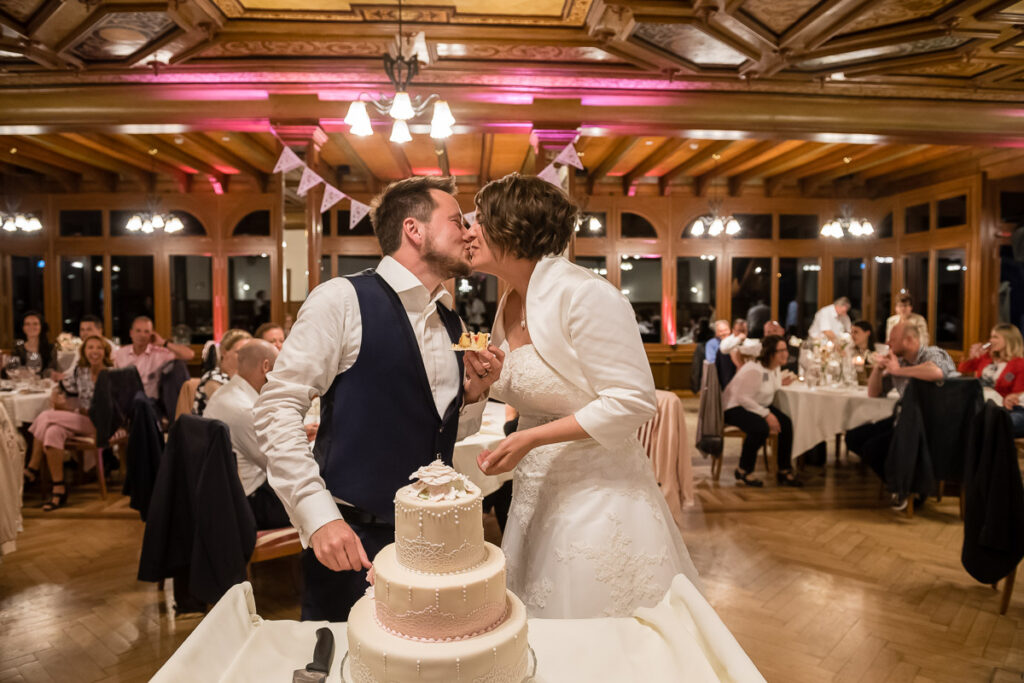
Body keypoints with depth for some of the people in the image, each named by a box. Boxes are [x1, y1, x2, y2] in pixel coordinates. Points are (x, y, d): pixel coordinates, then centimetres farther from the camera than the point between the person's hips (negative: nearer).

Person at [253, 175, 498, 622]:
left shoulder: (452, 324, 10)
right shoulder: (342, 300, -10)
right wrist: (319, 516, -19)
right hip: (353, 541, -6)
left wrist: (473, 392, -2)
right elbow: (276, 409, -13)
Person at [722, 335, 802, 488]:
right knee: (760, 427, -35)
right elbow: (743, 398, -28)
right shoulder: (754, 370, -25)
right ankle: (742, 471, -15)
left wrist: (781, 382, 5)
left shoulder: (776, 368, 5)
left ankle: (784, 472, -4)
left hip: (758, 405, 9)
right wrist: (766, 414, -28)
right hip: (735, 407, -9)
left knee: (786, 423, -15)